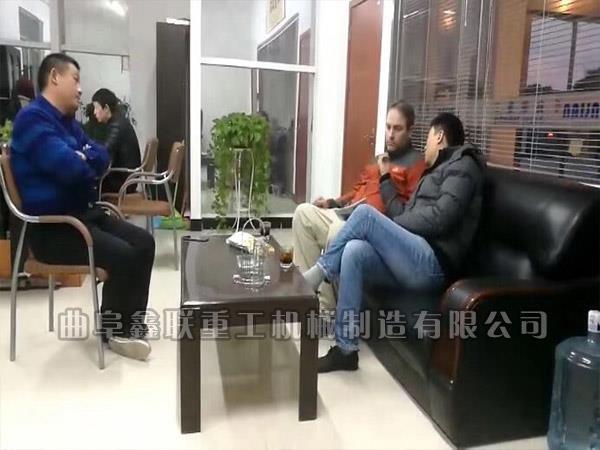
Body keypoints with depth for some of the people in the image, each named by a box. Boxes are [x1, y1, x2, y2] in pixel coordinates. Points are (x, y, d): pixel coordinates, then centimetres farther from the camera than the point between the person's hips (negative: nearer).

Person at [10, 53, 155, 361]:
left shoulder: (68, 121, 18)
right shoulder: (33, 118, -14)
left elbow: (102, 158, 10)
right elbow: (70, 167, -28)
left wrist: (84, 158, -13)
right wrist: (88, 165, -4)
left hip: (83, 214, 10)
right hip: (50, 228, -10)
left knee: (144, 243, 0)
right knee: (122, 255, -24)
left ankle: (131, 323, 9)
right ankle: (112, 330, 0)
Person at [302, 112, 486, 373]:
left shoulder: (463, 165, 2)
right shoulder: (438, 171, 30)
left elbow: (439, 219, -14)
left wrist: (386, 225, -5)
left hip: (432, 263, -8)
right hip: (415, 262, 8)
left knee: (365, 214, -20)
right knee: (354, 251, -18)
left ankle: (315, 275, -5)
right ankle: (346, 349, -15)